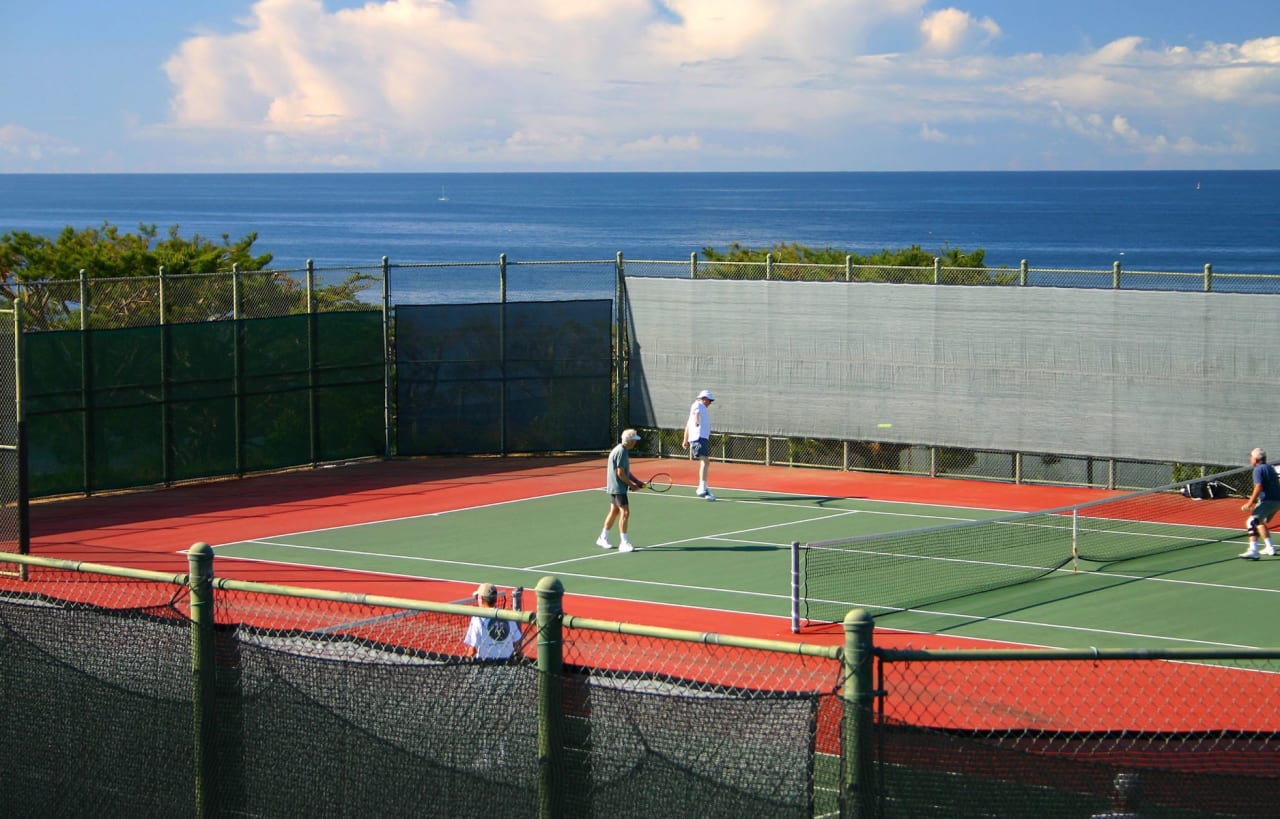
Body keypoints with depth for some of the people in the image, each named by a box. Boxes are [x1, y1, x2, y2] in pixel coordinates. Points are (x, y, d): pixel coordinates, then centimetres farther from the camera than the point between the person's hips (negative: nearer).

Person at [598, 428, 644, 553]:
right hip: (618, 488, -11)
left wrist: (637, 482, 10)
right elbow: (620, 473, -21)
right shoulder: (621, 452, -20)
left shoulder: (623, 450, 12)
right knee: (625, 512, -11)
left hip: (614, 487, 11)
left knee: (614, 511, 18)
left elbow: (626, 472, 18)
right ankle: (624, 542, -10)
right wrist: (631, 485, -12)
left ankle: (603, 538, 28)